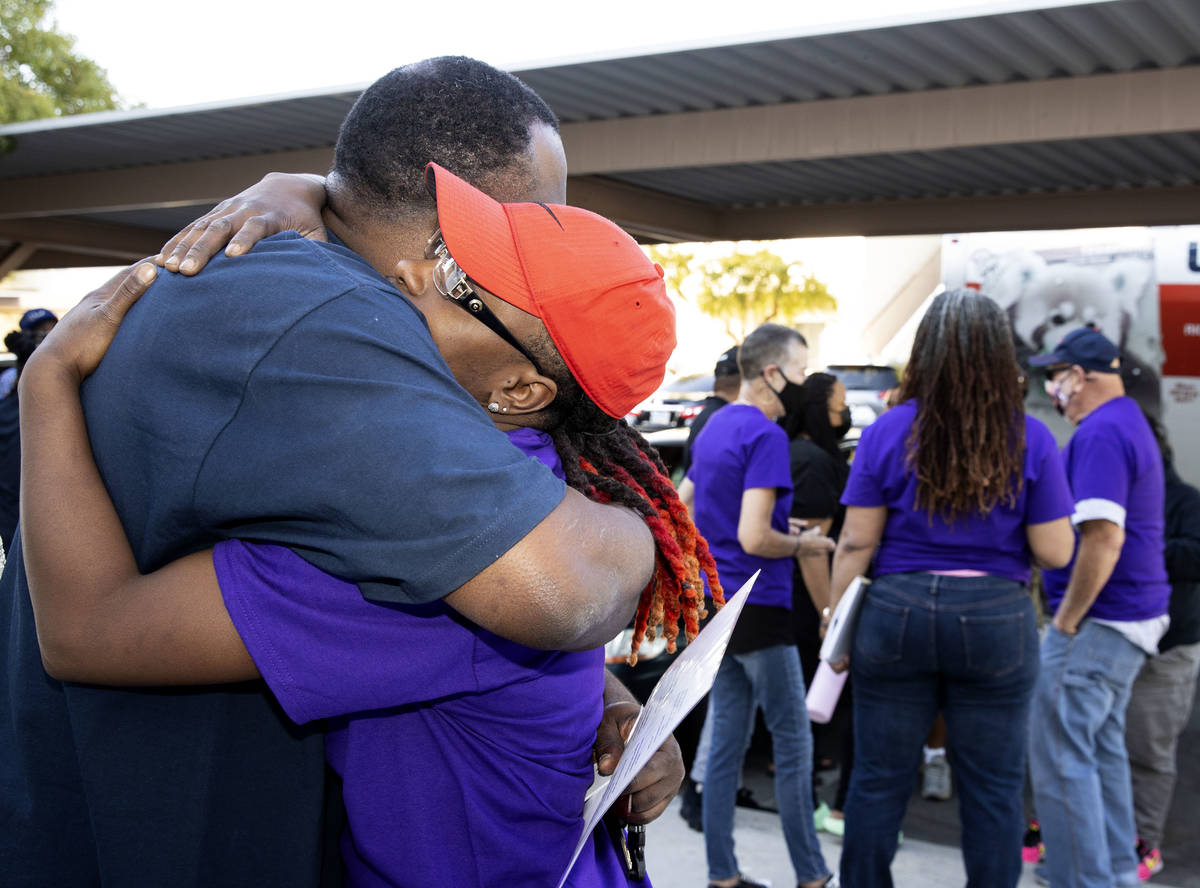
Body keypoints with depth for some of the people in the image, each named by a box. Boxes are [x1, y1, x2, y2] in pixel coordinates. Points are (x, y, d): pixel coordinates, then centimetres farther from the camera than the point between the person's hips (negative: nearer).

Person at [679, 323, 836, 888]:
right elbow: (754, 538, -24)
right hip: (758, 608, -9)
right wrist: (801, 545, -5)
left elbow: (681, 508, 21)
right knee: (793, 746, 3)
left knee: (726, 740, 11)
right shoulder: (766, 436, -17)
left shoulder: (714, 427, 11)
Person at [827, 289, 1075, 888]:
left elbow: (855, 544, -3)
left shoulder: (887, 433, -3)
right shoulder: (1029, 440, -3)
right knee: (993, 789, 9)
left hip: (897, 613, 1)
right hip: (995, 620, 0)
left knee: (879, 781, 10)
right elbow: (1055, 552, -4)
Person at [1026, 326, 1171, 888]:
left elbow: (1103, 536, -27)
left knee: (1060, 754, -5)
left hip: (1098, 619, -11)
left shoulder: (1100, 434, -18)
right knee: (1102, 747, 19)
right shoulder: (1129, 423, 16)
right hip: (1132, 617, 11)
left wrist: (1065, 622, -20)